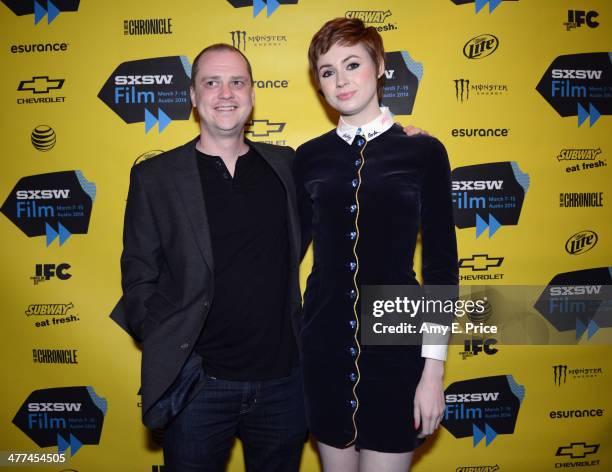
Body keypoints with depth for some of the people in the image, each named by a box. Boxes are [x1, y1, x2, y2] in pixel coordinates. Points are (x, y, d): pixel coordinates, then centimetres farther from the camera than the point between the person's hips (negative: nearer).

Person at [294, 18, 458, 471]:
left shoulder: (423, 151, -4)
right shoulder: (309, 157, 3)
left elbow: (442, 264, -5)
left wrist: (434, 368, -8)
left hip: (395, 346, -2)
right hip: (323, 344, 3)